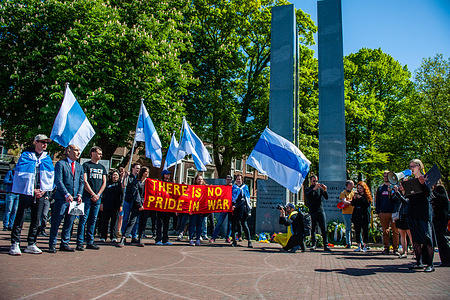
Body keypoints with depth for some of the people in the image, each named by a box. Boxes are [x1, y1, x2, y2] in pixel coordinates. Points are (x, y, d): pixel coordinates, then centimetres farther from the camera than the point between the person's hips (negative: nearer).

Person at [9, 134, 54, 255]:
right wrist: (32, 190, -9)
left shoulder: (47, 158, 13)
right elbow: (21, 174, -5)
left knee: (36, 220, 6)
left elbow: (50, 176, 11)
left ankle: (31, 244, 14)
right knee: (20, 218, -3)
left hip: (40, 194, 4)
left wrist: (44, 190, -2)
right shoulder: (26, 155, 1)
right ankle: (15, 244, 5)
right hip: (26, 192, -4)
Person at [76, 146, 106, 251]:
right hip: (87, 196, -5)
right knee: (84, 219, -5)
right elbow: (85, 182, -7)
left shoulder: (102, 167, 17)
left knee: (93, 220, 7)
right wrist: (93, 194, -12)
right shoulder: (86, 165, 1)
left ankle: (90, 242, 12)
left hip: (98, 197, 5)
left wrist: (98, 194, -1)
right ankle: (80, 243, 0)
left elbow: (104, 183, 13)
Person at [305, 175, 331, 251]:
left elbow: (326, 197, 1)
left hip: (320, 211, 1)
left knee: (324, 229, -5)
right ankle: (313, 244, 13)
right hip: (312, 212, -1)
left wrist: (325, 190, -18)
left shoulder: (320, 188, 13)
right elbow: (307, 196, -15)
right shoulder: (308, 189, 8)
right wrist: (314, 188, -27)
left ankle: (326, 246, -3)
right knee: (312, 229, 2)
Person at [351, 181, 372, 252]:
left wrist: (361, 198, -17)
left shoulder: (367, 195, 0)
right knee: (357, 231, 4)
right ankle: (359, 246, 11)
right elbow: (352, 204, 6)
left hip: (364, 215, -4)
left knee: (365, 231, 0)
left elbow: (367, 204, -13)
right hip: (356, 215, 4)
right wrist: (354, 198, -10)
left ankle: (365, 246, 9)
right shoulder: (356, 194, 12)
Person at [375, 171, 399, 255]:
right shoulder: (380, 188, 14)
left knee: (395, 231, -2)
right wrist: (378, 211, 6)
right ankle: (386, 248, 12)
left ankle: (395, 248, 5)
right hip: (383, 213, 2)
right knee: (385, 231, 6)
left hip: (393, 212, -2)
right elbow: (377, 200, 15)